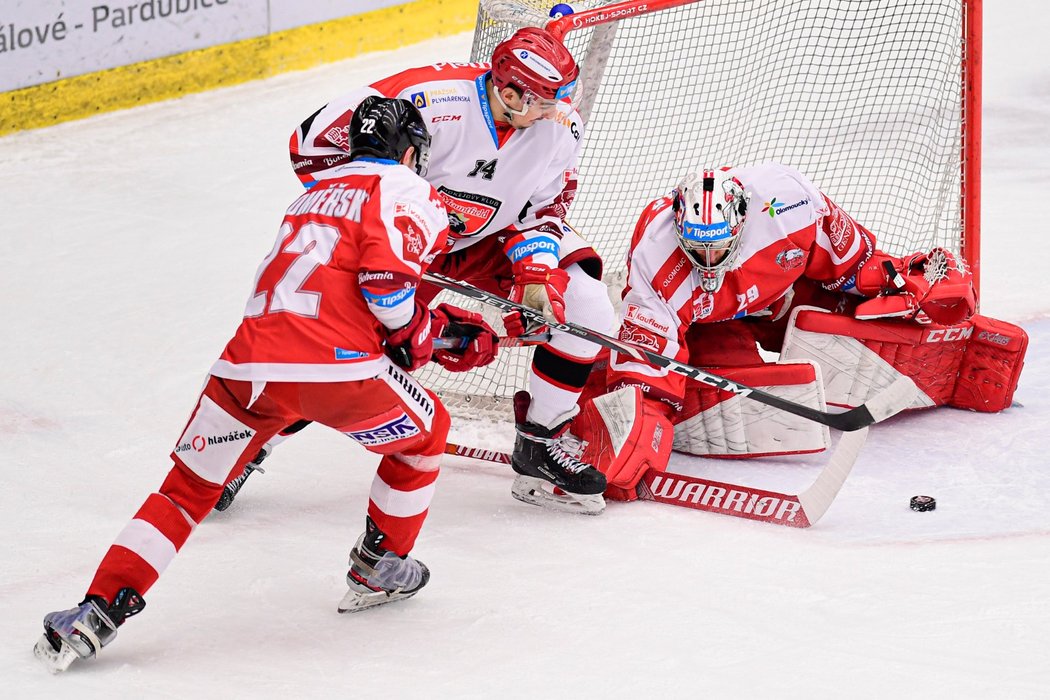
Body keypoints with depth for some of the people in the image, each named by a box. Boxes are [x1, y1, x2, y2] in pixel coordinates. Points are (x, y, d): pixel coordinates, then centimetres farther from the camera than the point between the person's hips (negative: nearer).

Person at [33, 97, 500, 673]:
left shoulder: (314, 196, 31)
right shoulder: (408, 192, 7)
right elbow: (387, 280, -10)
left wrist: (444, 322, 38)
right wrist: (417, 338, 9)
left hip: (251, 365, 5)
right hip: (337, 366, -5)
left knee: (188, 487, 14)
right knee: (425, 431, 25)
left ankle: (99, 611, 3)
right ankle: (379, 570, 31)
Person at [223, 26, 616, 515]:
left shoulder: (559, 125, -15)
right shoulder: (432, 98, -32)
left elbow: (544, 207, 0)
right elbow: (314, 140, -25)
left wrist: (537, 270, -18)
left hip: (489, 242, 4)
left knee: (584, 304, -12)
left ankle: (540, 444, 5)